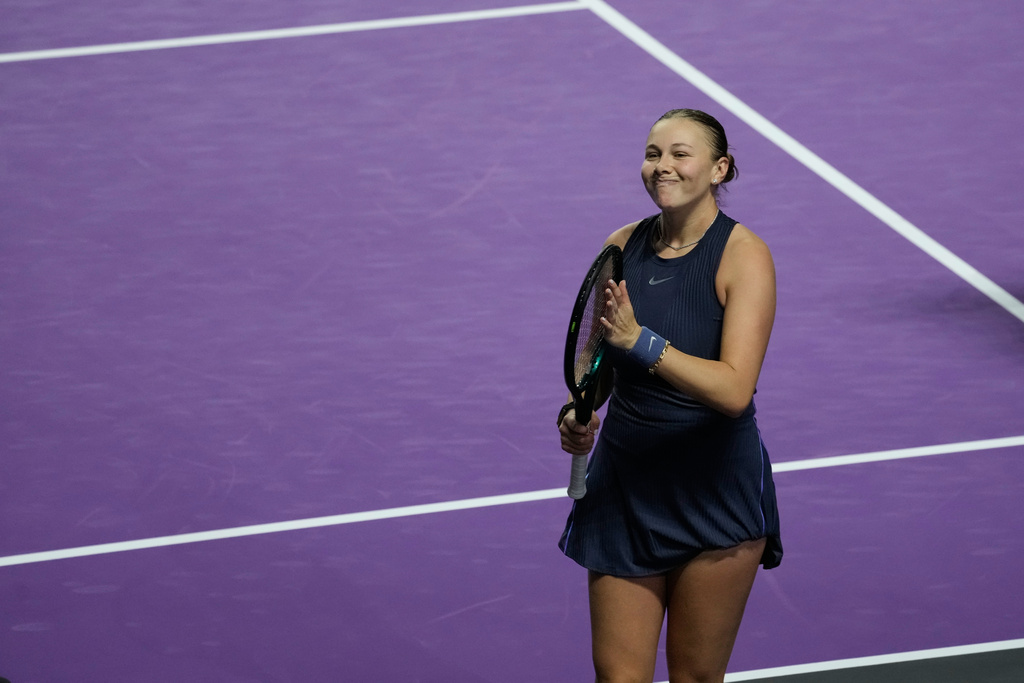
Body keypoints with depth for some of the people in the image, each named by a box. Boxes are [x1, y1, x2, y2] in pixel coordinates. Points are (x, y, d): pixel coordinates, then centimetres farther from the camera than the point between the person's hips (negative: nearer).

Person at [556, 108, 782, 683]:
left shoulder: (743, 254, -13)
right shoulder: (622, 248, 3)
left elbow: (734, 388, -24)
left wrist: (640, 340, -33)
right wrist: (579, 411, -5)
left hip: (716, 493, -4)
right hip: (625, 485, 4)